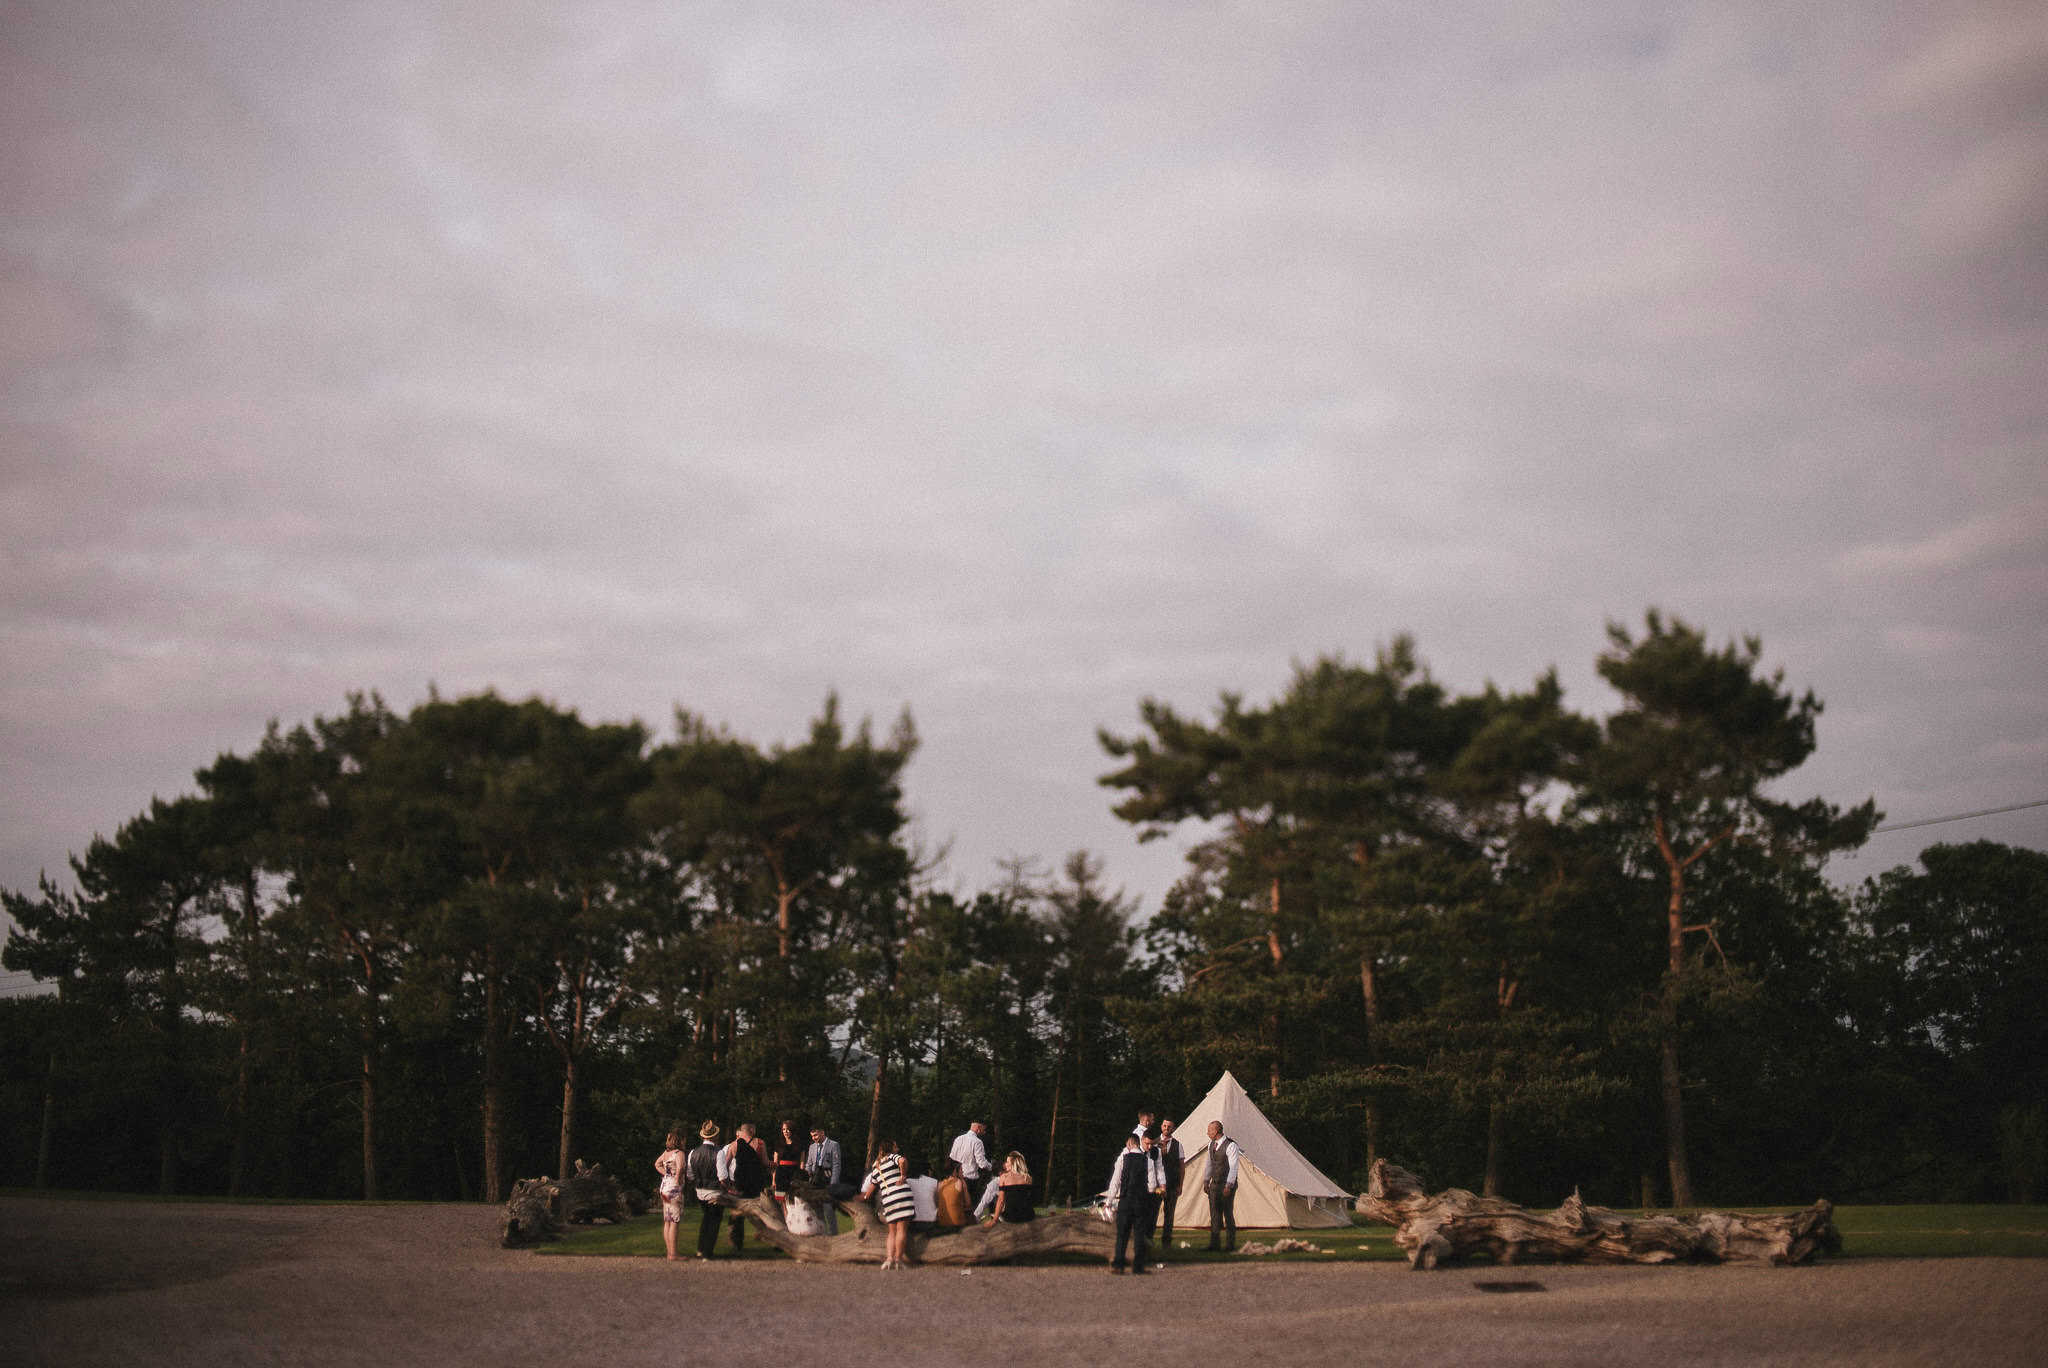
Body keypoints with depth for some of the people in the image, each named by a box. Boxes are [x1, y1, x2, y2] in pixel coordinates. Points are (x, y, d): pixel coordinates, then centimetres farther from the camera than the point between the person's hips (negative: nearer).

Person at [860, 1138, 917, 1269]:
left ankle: (889, 1257, -1)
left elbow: (872, 1186, 30)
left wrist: (865, 1197, 47)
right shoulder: (892, 1157, 6)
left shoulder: (876, 1167, 22)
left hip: (887, 1199, 5)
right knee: (902, 1228, -5)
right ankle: (898, 1258, -11)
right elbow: (902, 1161, -19)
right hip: (901, 1193, -5)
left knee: (892, 1230, 13)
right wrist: (902, 1177, -8)